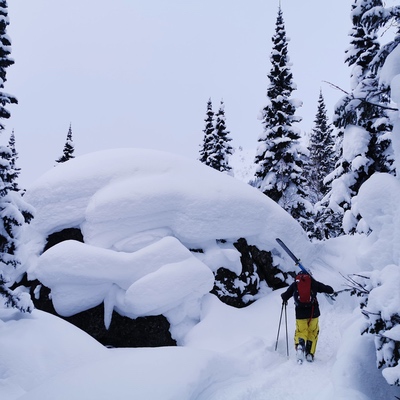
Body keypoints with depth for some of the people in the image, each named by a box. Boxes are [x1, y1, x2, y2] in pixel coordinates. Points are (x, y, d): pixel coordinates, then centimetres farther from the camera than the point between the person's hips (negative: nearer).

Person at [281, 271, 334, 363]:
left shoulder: (294, 284, 9)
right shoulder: (313, 283, 8)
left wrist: (284, 297, 31)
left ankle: (299, 344, -19)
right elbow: (329, 290, 9)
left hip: (300, 313, 0)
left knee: (301, 331, 13)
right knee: (313, 332, 18)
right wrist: (330, 290, 32)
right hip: (313, 312, 0)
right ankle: (310, 354, 11)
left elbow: (285, 296, 9)